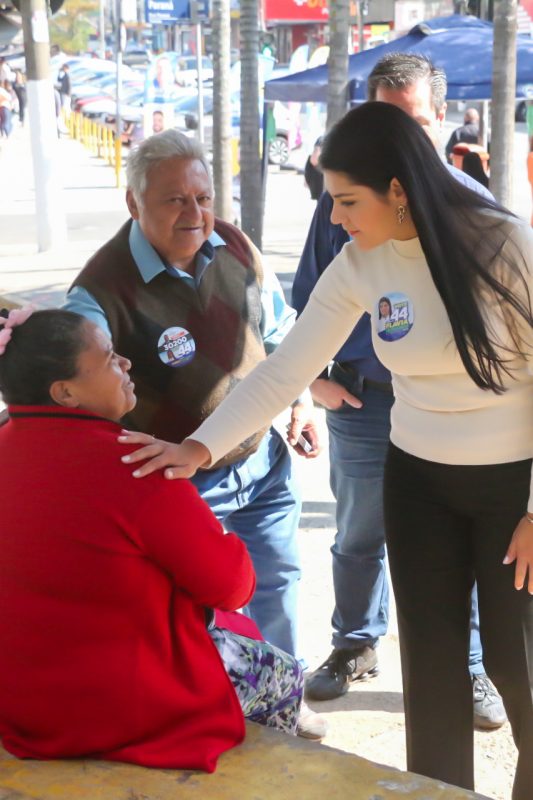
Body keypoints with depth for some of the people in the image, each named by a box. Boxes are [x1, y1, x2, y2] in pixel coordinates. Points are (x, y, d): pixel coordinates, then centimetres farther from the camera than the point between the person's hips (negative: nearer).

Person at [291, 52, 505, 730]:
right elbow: (310, 305, 8)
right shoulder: (344, 199, -1)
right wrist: (315, 378, -2)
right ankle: (355, 647, 39)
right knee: (358, 538, 16)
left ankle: (468, 667, 28)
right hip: (362, 401, 1)